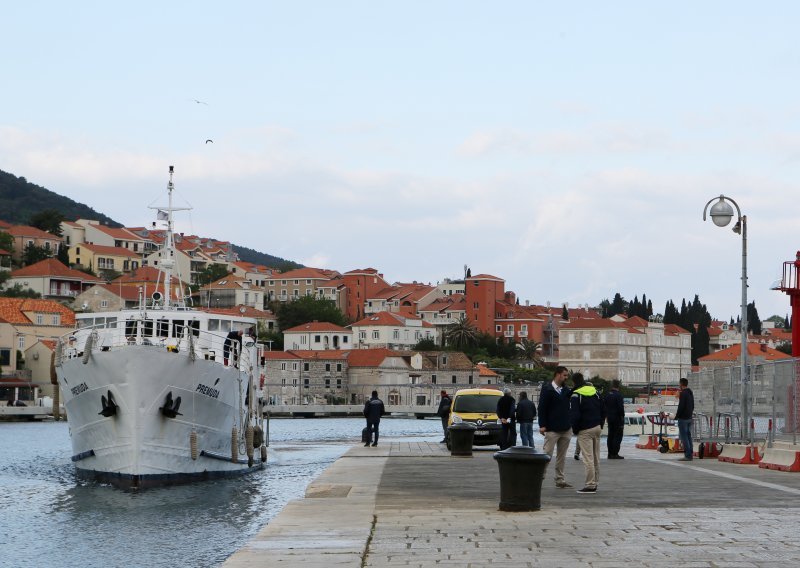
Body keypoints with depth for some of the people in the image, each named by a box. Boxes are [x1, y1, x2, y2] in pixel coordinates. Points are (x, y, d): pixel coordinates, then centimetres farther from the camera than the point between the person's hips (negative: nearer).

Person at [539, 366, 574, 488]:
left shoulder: (566, 390, 12)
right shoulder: (547, 389, -7)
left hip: (566, 429, 6)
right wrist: (542, 425, -16)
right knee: (547, 455, -5)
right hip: (552, 429, -6)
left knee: (562, 456, 10)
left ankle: (560, 480, 15)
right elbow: (542, 408, -11)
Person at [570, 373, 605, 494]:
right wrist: (600, 424, 18)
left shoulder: (575, 396, -11)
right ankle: (594, 482, 19)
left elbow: (574, 415, -15)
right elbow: (603, 410, 15)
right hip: (597, 427, 7)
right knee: (596, 457, 13)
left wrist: (575, 430, -2)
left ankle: (590, 485, -9)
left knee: (588, 458, -8)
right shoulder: (595, 392, 11)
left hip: (585, 430, -7)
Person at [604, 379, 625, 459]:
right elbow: (621, 408, -18)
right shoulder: (618, 395, -16)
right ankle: (615, 454, -7)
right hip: (617, 419, -8)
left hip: (610, 418, 8)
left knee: (610, 436, 12)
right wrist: (622, 417, -9)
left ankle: (610, 453, 14)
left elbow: (604, 406, 16)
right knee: (618, 436, -4)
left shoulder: (607, 395, 9)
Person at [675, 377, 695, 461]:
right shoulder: (691, 393, 13)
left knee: (683, 436, -8)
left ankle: (687, 455, -11)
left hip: (683, 418, -9)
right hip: (689, 418, 9)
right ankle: (690, 455, 11)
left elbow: (681, 406, -20)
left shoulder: (683, 393, -16)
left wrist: (676, 416, -12)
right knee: (688, 436, 11)